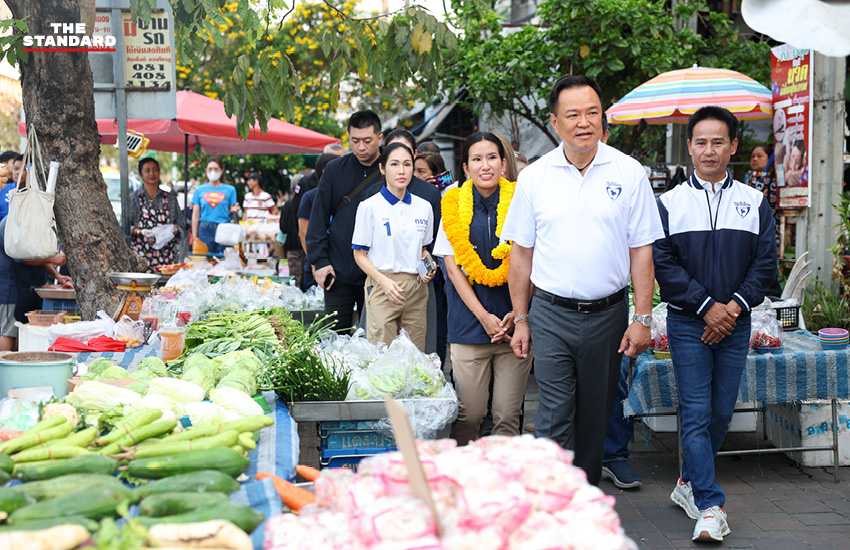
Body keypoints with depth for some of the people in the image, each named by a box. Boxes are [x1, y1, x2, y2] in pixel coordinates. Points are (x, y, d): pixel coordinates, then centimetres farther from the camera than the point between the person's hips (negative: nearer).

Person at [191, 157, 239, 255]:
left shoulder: (230, 189, 7)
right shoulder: (199, 190, 10)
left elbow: (230, 212, 11)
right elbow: (195, 215, 9)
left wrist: (233, 210, -13)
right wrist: (195, 238, 4)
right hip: (205, 229, 1)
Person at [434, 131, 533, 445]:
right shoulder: (454, 207, 6)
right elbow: (453, 267, 4)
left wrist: (519, 314, -8)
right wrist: (483, 316, -6)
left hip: (515, 324, 0)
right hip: (470, 323, 0)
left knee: (508, 415, 1)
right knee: (469, 414, -1)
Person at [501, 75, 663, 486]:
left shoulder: (629, 173, 1)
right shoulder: (534, 177, 2)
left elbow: (641, 251, 2)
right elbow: (521, 253, 7)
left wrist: (642, 318, -3)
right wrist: (521, 319, 4)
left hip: (607, 313, 1)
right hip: (551, 315, -1)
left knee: (595, 417, 11)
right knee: (554, 416, -7)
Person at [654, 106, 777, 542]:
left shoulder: (754, 203, 7)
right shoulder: (669, 203, 1)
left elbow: (766, 262, 3)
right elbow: (663, 262, -6)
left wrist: (734, 306, -11)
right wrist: (707, 306, -13)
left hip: (734, 323, 3)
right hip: (688, 324, -2)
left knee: (722, 412, 9)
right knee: (696, 414, -6)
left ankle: (689, 483, 28)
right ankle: (710, 506, -4)